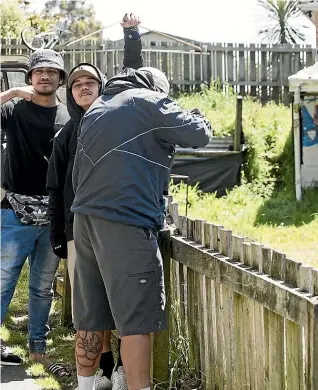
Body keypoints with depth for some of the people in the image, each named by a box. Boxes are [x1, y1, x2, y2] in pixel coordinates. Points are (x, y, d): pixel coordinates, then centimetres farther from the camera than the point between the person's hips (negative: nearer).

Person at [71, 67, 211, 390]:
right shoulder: (150, 102, -1)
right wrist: (199, 119, 22)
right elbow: (198, 135, 1)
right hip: (127, 222, -8)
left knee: (90, 319, 12)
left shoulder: (94, 109, 21)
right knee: (136, 321, -6)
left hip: (85, 218, 8)